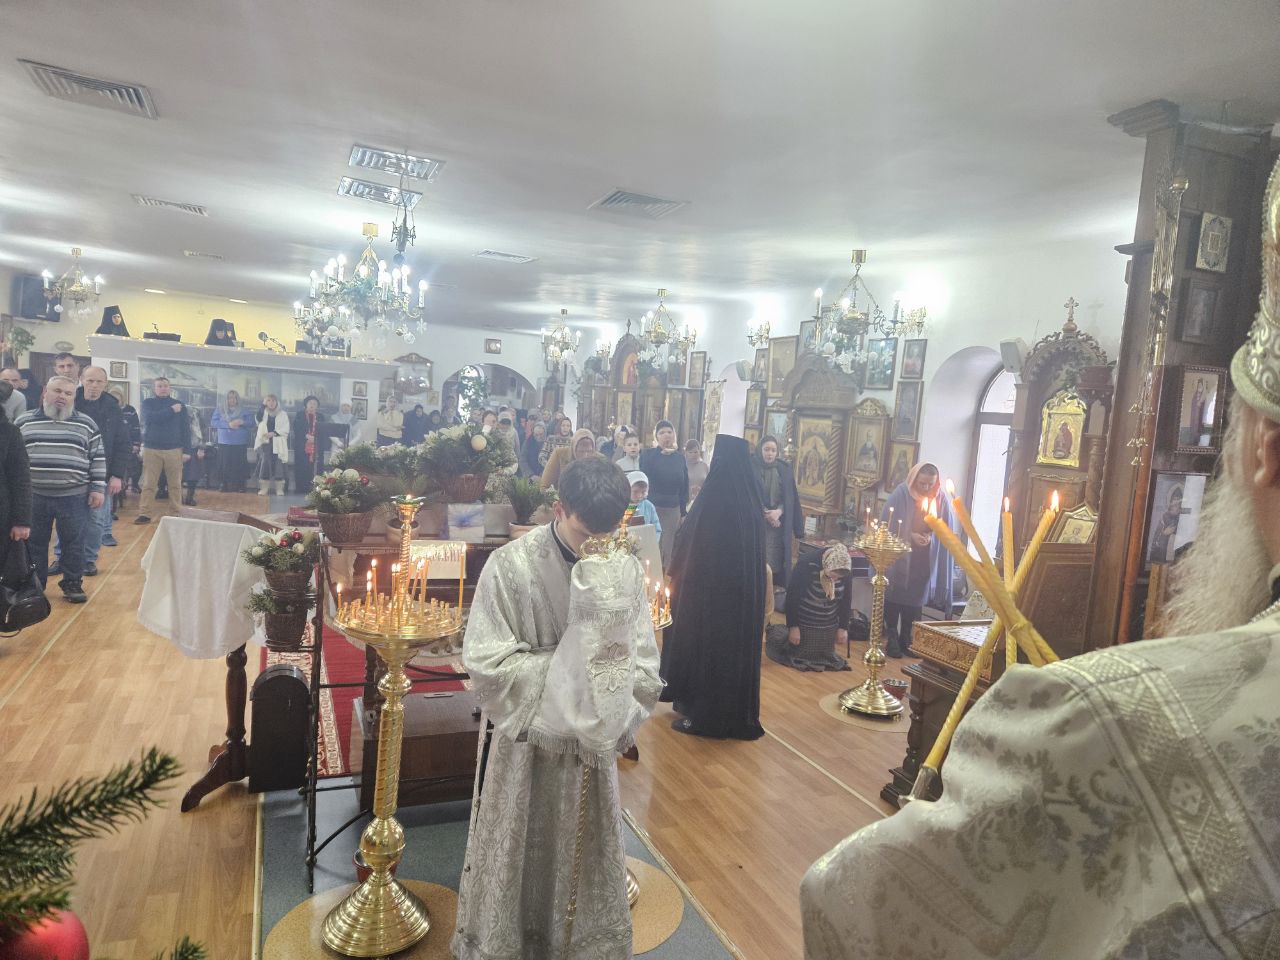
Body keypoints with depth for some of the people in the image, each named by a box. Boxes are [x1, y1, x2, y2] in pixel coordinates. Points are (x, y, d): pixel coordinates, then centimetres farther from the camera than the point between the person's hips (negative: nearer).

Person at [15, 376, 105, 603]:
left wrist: (98, 489, -1)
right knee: (34, 543, 9)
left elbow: (98, 458, 4)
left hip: (74, 497, -1)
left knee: (74, 544, 4)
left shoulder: (86, 424, 4)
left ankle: (72, 584, 16)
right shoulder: (24, 422, 6)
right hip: (33, 496, 1)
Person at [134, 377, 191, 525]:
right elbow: (150, 418, -13)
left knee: (175, 485, 2)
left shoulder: (179, 405, 8)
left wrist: (187, 451, -2)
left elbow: (186, 429, 5)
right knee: (148, 484, -1)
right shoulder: (148, 403, 8)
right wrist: (171, 411, -12)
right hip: (151, 449, 0)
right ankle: (144, 514, 1)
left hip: (174, 450, 0)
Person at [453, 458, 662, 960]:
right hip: (527, 743, -2)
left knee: (588, 861, 19)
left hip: (593, 746, 3)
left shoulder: (625, 569, -8)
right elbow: (486, 662, -19)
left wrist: (612, 722, -19)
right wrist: (569, 670, -19)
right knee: (521, 864, 15)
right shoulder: (510, 565, -17)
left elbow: (643, 667, -7)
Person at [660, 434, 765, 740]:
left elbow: (687, 542, -11)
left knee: (704, 641, 7)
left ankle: (701, 714, 15)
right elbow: (757, 549, 10)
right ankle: (737, 712, 27)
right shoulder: (753, 500, 0)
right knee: (737, 641, 16)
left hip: (708, 587, -6)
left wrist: (674, 572, 6)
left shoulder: (713, 497, -18)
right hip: (746, 589, 6)